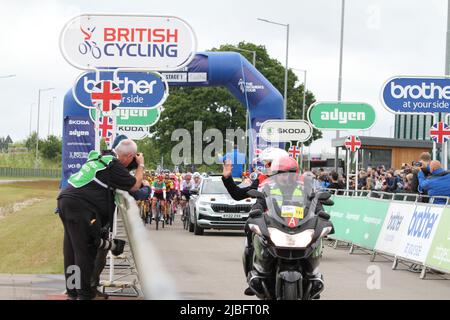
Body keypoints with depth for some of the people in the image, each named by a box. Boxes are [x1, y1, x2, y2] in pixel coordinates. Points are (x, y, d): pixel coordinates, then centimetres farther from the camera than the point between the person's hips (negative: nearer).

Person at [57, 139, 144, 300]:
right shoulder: (115, 166, -8)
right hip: (80, 205, -9)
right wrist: (141, 166, 16)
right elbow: (134, 186, 2)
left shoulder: (99, 157, 19)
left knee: (71, 249, 15)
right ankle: (84, 294, 2)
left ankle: (72, 292, 24)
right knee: (85, 250, -2)